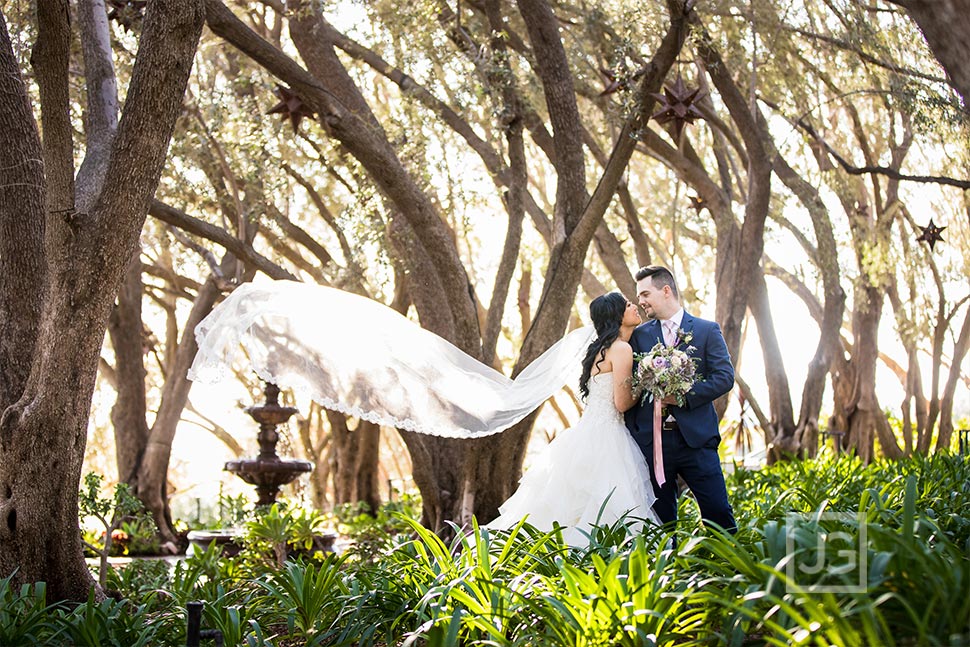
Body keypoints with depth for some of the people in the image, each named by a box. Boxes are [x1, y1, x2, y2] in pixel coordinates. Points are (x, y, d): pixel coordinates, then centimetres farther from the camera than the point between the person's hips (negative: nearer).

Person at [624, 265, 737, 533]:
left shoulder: (707, 330, 5)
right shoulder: (639, 335, 12)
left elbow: (725, 376, -4)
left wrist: (685, 395, -15)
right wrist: (632, 436, 4)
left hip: (696, 438, -2)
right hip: (651, 440, 2)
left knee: (718, 511, -4)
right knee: (662, 518, 6)